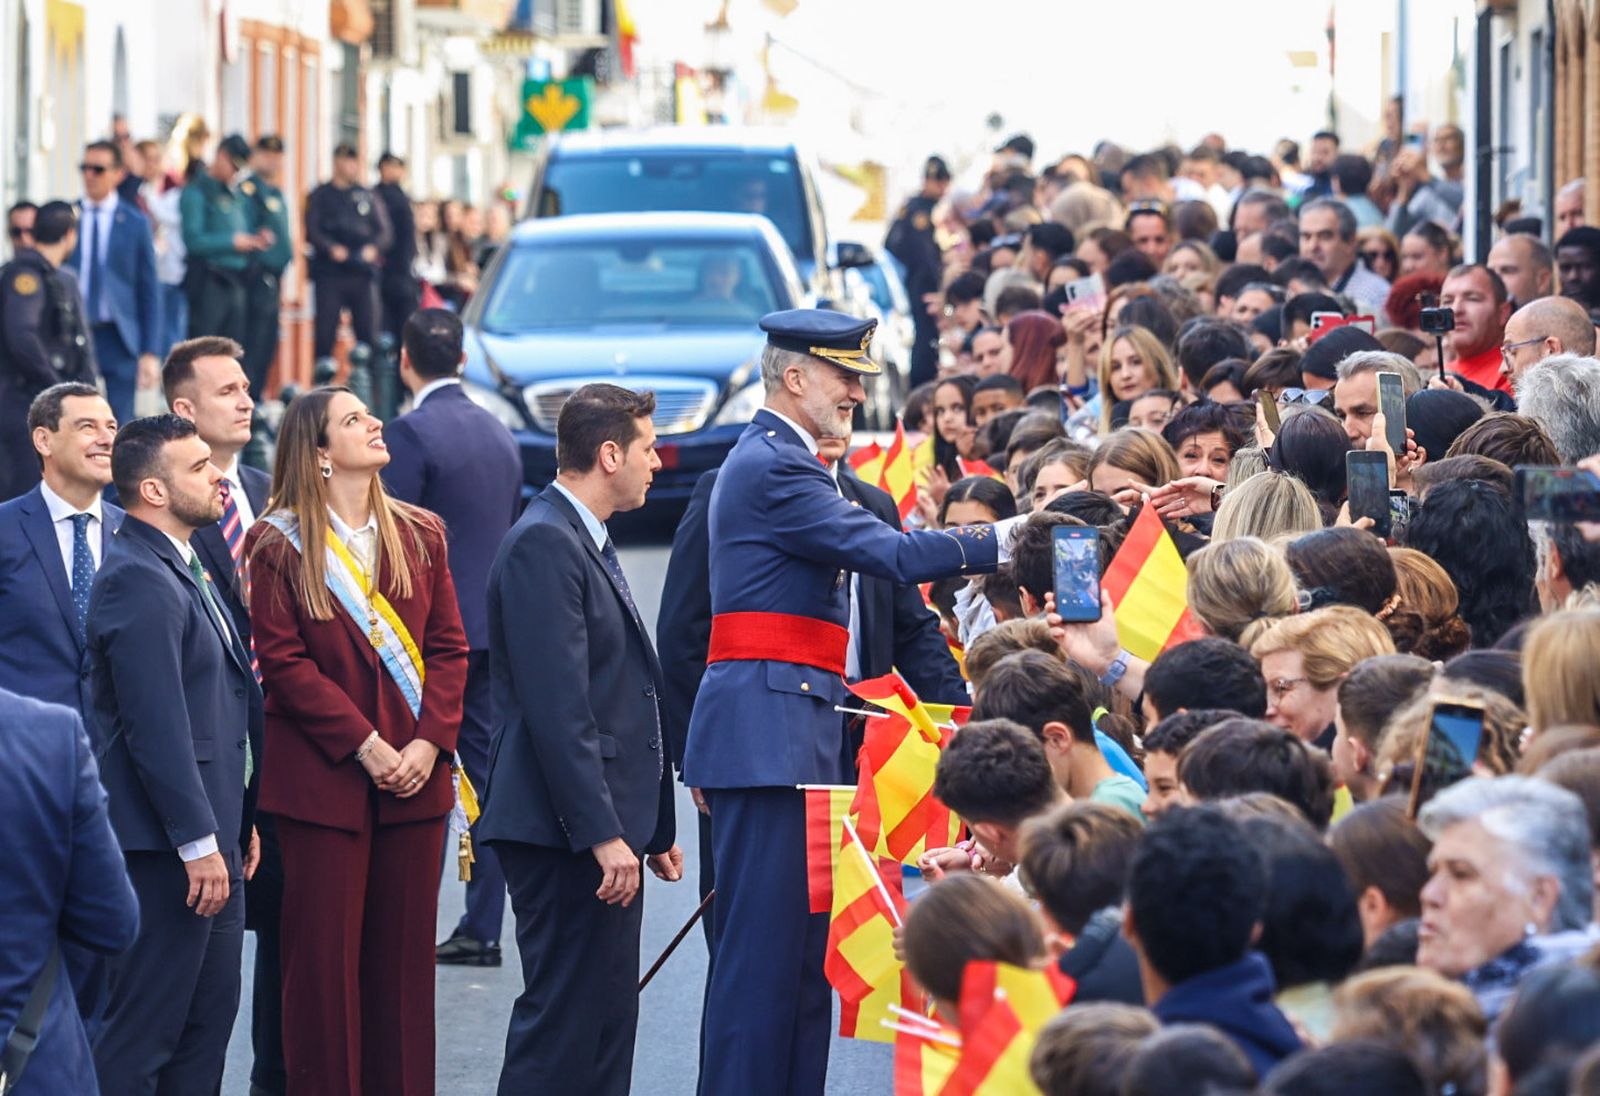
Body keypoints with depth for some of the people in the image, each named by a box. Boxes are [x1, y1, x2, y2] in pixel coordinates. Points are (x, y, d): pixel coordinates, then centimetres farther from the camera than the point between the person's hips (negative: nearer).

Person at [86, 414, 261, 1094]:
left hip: (212, 839, 10)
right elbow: (156, 726, -22)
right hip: (167, 851, -10)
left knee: (208, 1025, 14)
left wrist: (238, 822, 19)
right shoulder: (138, 580, -17)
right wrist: (199, 843, -22)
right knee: (141, 1036, -6)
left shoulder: (184, 571, 16)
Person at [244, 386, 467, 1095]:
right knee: (324, 955, -1)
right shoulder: (278, 545, -3)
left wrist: (430, 742, -7)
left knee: (405, 954, 6)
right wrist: (364, 745, -14)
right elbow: (283, 661, -8)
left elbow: (448, 647, 8)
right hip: (322, 775, -4)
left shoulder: (419, 536, 10)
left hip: (415, 773, 4)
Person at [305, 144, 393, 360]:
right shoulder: (321, 196, 8)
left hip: (363, 272, 2)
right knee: (325, 332, -4)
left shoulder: (367, 196, 15)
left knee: (369, 333, -1)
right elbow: (312, 231, -2)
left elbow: (385, 231, 9)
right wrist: (330, 248, -19)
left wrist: (374, 247, -11)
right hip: (330, 275, -2)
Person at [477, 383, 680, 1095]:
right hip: (563, 831, -10)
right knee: (564, 1022, -10)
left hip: (605, 830, 10)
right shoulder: (543, 543, -14)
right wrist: (602, 834, -24)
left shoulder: (588, 543, 18)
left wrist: (652, 829, 20)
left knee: (608, 1022, 12)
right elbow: (556, 707, -21)